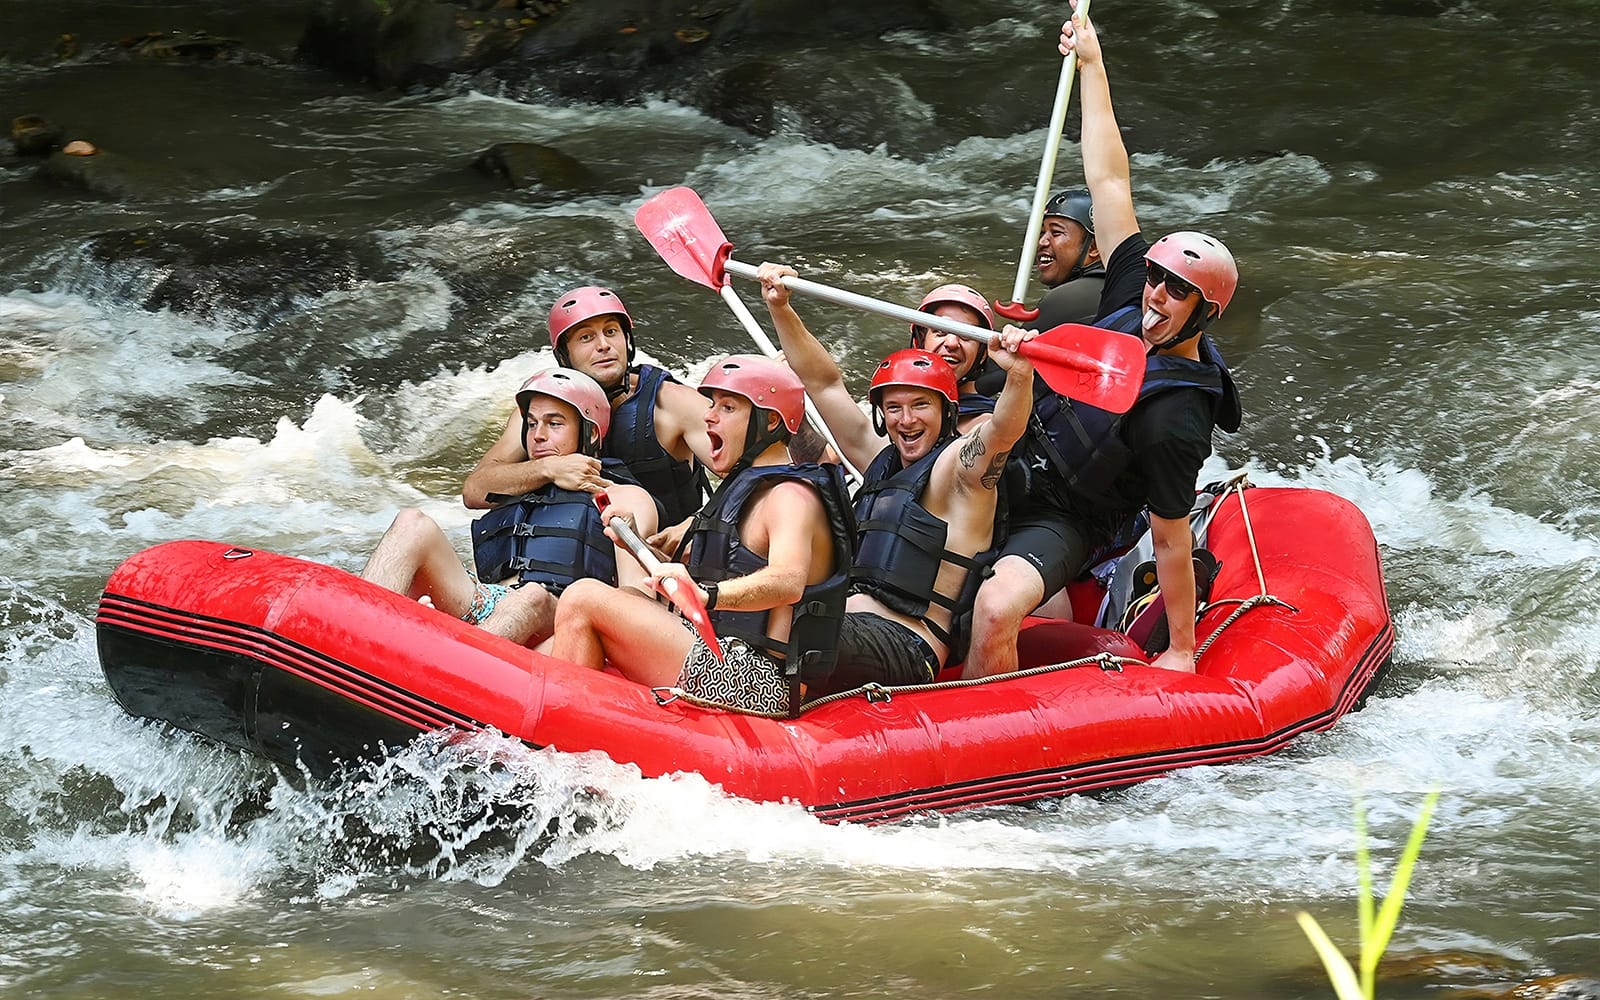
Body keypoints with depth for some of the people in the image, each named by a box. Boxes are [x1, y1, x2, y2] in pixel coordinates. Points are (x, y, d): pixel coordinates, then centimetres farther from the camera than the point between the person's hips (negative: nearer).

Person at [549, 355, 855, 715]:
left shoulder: (791, 496, -10)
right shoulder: (744, 489, 24)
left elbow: (788, 581, -32)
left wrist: (708, 595, -48)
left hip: (752, 684, -11)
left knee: (584, 599, -14)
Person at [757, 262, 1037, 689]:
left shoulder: (959, 466, 0)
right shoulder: (882, 461, 23)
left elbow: (1003, 430, -21)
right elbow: (825, 383, 27)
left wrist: (1019, 376, -41)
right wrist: (780, 308, 24)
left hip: (904, 651, -9)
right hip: (849, 626, 9)